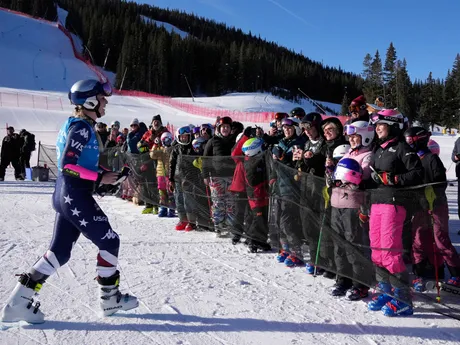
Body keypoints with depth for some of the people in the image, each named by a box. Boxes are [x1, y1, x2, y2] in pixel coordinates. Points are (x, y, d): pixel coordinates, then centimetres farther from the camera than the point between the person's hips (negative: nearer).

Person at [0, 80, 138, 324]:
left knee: (60, 251, 11)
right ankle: (110, 299, 16)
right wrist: (100, 178, -18)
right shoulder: (82, 127, -15)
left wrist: (105, 174, 11)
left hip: (66, 194, 10)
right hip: (77, 196, -10)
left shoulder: (77, 125, 16)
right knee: (109, 242, 3)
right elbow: (68, 164, -22)